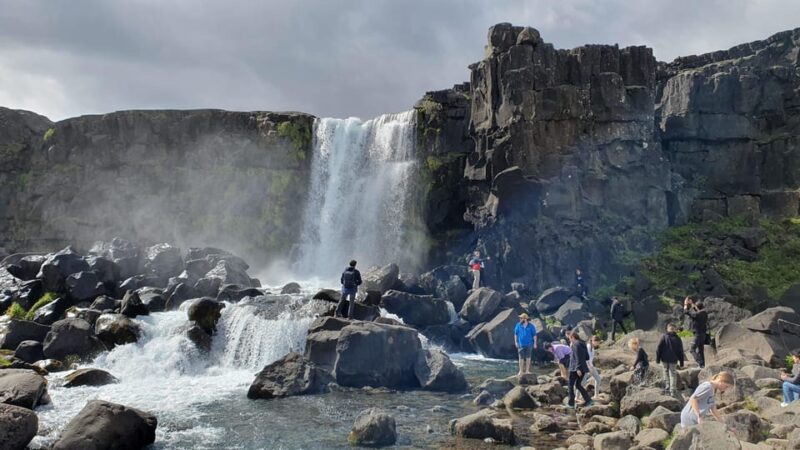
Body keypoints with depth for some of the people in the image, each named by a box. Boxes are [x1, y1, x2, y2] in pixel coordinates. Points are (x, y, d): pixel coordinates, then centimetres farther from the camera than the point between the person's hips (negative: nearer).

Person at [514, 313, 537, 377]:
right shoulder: (518, 325, -2)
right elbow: (516, 334, 5)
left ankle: (527, 371, 16)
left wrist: (535, 343, -3)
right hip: (521, 344, 0)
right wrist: (516, 342, 1)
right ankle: (521, 371, 7)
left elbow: (534, 335, 0)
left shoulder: (531, 326, -5)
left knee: (528, 358, 7)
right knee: (521, 358, -1)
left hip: (529, 344, 0)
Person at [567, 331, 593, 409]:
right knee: (578, 385, 17)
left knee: (570, 385, 4)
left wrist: (578, 368, -24)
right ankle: (588, 400, 6)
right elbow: (587, 357, 16)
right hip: (583, 367, 8)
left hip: (575, 368, -8)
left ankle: (571, 403, 5)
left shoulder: (575, 344, -13)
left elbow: (577, 357, -20)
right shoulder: (583, 344, 13)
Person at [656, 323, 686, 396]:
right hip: (674, 359, 1)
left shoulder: (663, 337, -5)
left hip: (664, 359, -1)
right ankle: (672, 391, 5)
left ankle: (667, 387, 13)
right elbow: (681, 352, 5)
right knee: (673, 374, 8)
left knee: (666, 371, 17)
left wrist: (657, 359, 0)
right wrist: (681, 363, 11)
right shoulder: (678, 339, 1)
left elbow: (659, 348, -7)